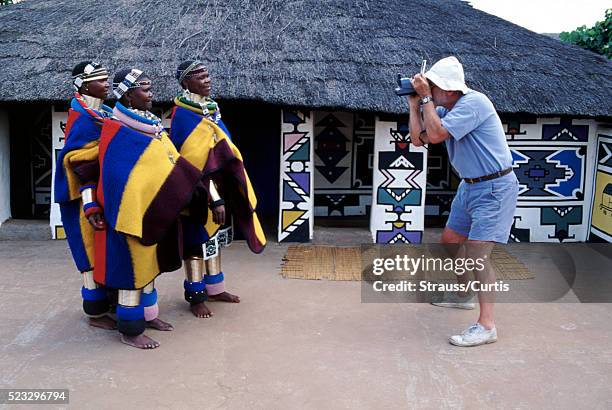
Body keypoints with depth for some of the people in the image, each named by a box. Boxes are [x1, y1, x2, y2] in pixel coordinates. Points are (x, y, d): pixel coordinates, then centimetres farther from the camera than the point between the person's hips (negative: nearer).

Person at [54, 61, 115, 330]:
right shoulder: (81, 118, -14)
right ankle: (96, 312, 8)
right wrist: (90, 204, -27)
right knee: (93, 251, -1)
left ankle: (108, 300, 28)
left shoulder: (104, 113, 12)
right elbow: (81, 164, -21)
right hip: (91, 196, -9)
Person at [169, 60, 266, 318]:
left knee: (214, 236, 16)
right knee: (198, 240, 1)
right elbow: (196, 162, -22)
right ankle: (195, 297, 11)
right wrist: (215, 199, -25)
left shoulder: (210, 109, 10)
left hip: (218, 186, 8)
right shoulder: (184, 115, -17)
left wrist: (222, 196, 15)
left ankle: (214, 288, 29)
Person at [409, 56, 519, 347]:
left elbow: (435, 135, -27)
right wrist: (414, 103, 0)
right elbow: (418, 139, 6)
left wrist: (425, 97, -18)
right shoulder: (443, 109, 5)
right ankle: (463, 295, 41)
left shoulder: (473, 103, -21)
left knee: (476, 252, -16)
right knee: (450, 241, 19)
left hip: (495, 187, -10)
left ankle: (486, 326, -13)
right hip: (470, 185, 10)